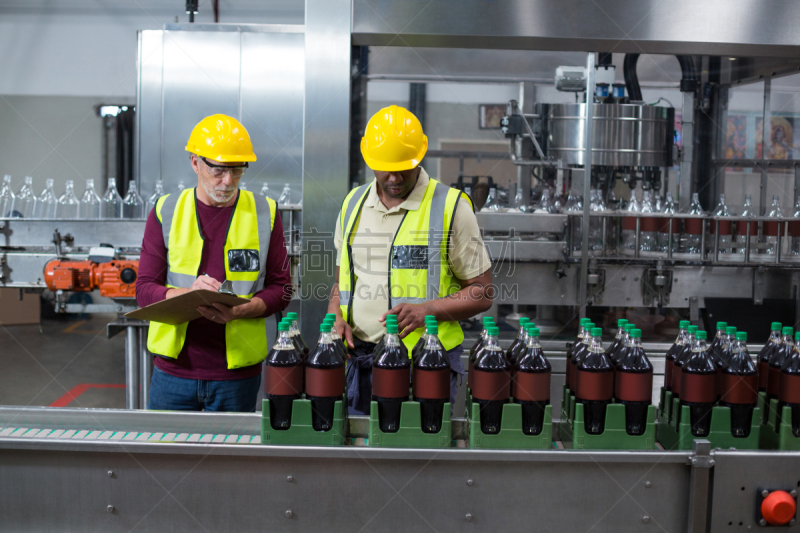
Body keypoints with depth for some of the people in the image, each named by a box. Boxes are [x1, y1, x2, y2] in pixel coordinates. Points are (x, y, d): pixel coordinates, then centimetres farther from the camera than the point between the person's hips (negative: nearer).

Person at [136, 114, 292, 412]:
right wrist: (188, 293, -19)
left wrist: (240, 310, -16)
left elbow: (281, 288, 3)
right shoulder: (166, 212, 3)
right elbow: (144, 290, 1)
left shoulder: (265, 214, 2)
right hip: (174, 368, 1)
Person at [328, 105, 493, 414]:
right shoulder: (353, 204, 11)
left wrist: (427, 310, -17)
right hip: (360, 357, 4)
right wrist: (335, 318, 0)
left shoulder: (451, 208, -4)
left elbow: (481, 294, -3)